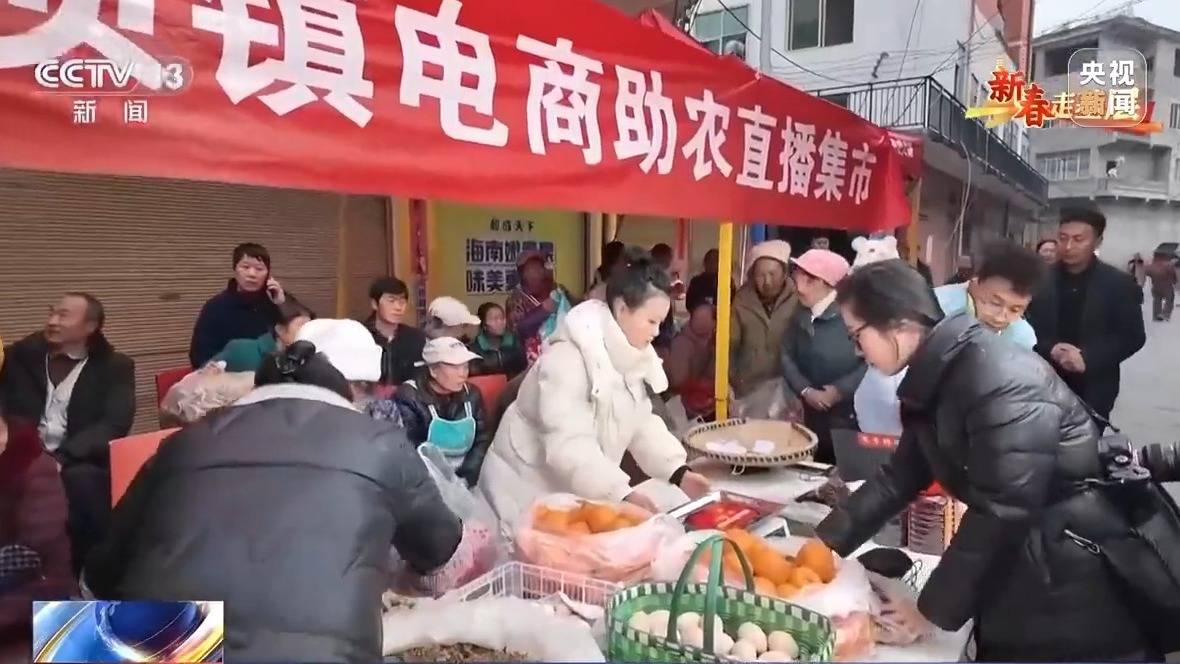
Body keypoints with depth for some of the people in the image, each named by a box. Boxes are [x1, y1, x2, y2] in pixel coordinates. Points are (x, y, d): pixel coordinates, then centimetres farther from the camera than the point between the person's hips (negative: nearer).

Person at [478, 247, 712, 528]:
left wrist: (679, 471, -8)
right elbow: (568, 444, -34)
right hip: (529, 489, -7)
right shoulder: (568, 357, -27)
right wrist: (622, 494, -40)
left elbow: (642, 423, 3)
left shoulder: (630, 355, -1)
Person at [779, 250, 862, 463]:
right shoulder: (801, 315, 9)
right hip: (814, 415, 6)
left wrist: (840, 390, -15)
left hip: (851, 414, -6)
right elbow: (786, 356, 7)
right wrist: (805, 390, -6)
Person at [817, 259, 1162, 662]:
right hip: (1018, 570, 8)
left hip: (1075, 589, -8)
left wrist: (931, 613, -18)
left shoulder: (1001, 382, -27)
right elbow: (901, 476, 9)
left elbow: (998, 515, -27)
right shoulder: (937, 378, 2)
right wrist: (828, 540, 4)